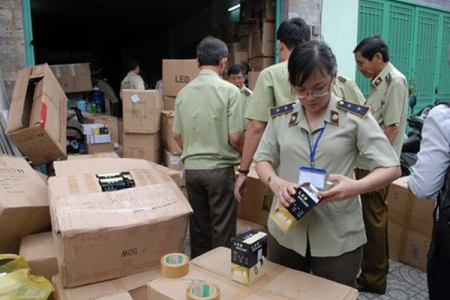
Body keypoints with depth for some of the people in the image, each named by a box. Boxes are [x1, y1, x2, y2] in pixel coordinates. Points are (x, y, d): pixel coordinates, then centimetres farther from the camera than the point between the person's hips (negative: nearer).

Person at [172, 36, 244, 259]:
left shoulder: (183, 92, 2)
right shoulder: (229, 90, -12)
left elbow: (177, 135, 10)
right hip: (220, 168, -5)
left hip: (191, 168, 5)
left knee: (198, 226, 17)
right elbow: (235, 138, -15)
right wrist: (244, 154, 6)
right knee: (222, 229, 7)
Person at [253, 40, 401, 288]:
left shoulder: (355, 117, -8)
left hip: (338, 237, -3)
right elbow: (263, 159, 7)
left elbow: (391, 168, -8)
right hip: (285, 231, 3)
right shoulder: (280, 116, 1)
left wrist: (357, 187, -28)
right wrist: (275, 182, -16)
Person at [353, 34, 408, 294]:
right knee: (374, 217, 20)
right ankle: (379, 264, 36)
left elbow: (392, 128, -21)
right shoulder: (380, 81, 13)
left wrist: (376, 163, -20)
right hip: (369, 162, 9)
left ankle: (373, 279, 16)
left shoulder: (395, 81, -15)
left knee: (373, 219, 1)